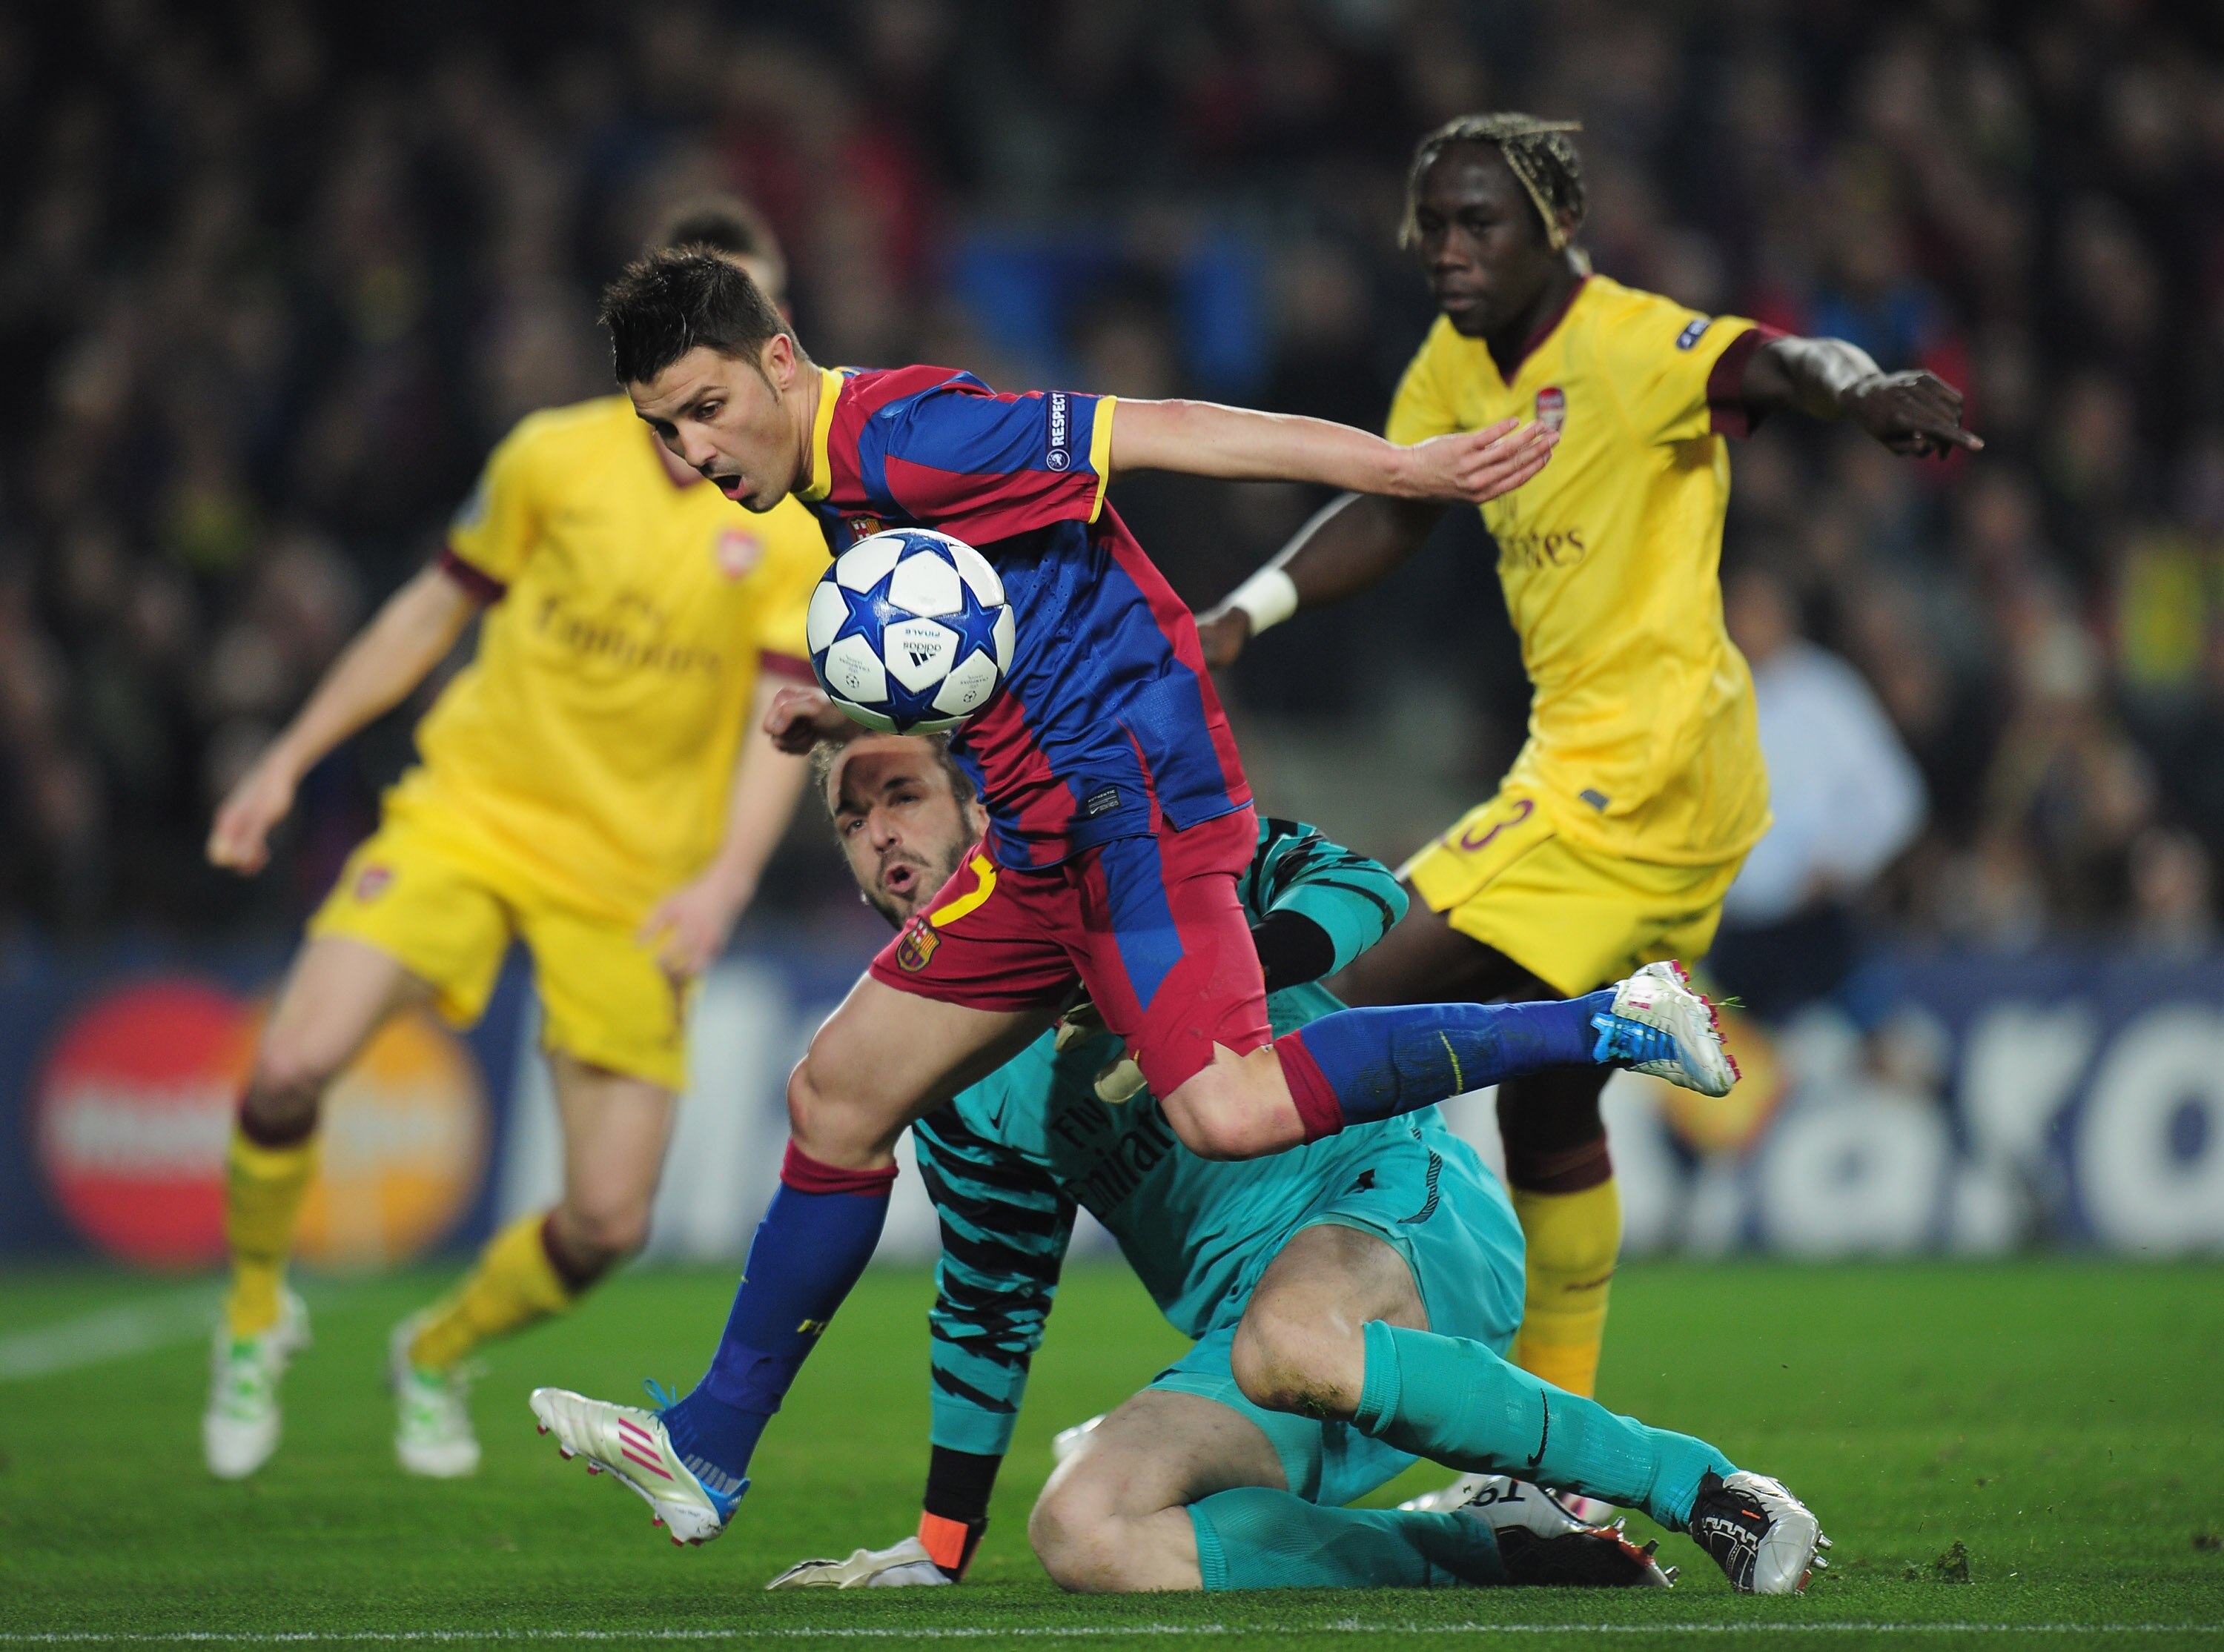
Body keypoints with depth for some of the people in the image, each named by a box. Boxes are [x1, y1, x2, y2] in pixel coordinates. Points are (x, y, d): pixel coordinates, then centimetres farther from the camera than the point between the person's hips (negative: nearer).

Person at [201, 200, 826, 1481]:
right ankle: (257, 1317, 8)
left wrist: (726, 879, -26)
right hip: (469, 810, 0)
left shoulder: (793, 532, -2)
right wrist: (292, 758, 12)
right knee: (291, 1068, -21)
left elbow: (778, 726, -9)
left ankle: (438, 1355, 26)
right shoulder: (554, 457, 1)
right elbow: (436, 609, 12)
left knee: (608, 1224, -6)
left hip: (632, 881, 0)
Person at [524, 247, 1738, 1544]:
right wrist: (852, 711, 13)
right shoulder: (841, 486, 15)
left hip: (1132, 798, -10)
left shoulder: (894, 434, -14)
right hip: (1048, 840, 10)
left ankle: (1613, 1025, -21)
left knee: (1228, 1114, -29)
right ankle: (710, 1449, 21)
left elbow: (1160, 433, -19)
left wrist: (1406, 467, -25)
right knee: (835, 1103, 12)